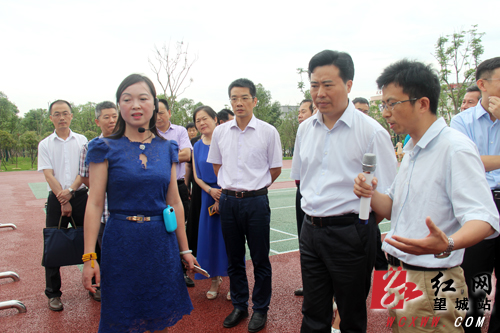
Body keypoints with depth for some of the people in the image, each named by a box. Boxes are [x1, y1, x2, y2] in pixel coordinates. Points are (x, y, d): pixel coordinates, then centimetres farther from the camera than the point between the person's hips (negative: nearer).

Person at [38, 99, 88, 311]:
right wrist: (63, 201, -9)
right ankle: (53, 293, 14)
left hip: (80, 195, 1)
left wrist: (71, 190, -16)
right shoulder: (45, 145, 4)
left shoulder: (81, 141, 6)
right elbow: (49, 175, -3)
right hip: (56, 198, 0)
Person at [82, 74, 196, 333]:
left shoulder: (167, 149, 4)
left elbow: (174, 202, 6)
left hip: (161, 241, 3)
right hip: (121, 241, -2)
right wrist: (89, 257, -9)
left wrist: (184, 249, 9)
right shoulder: (106, 148, -4)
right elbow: (94, 204, -6)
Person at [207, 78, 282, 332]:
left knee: (260, 259, 8)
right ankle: (239, 305, 32)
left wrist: (255, 186, 7)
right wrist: (231, 187, 12)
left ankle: (260, 309, 26)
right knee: (234, 259, 15)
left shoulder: (268, 132, -5)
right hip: (228, 201, 3)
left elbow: (275, 169, 3)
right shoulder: (220, 132, 4)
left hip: (256, 201, -3)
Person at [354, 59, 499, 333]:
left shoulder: (455, 148, -16)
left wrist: (447, 244, -44)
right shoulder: (412, 150, 12)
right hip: (397, 278, 8)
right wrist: (371, 194, -6)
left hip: (430, 284, -8)